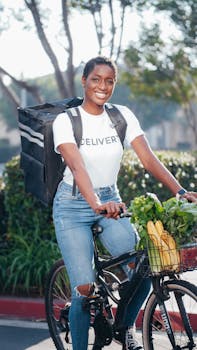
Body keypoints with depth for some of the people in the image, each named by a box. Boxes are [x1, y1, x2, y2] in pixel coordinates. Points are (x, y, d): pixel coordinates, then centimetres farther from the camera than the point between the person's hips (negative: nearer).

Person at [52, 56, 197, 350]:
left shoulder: (122, 116, 0)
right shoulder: (66, 120, -12)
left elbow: (149, 159, -8)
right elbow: (77, 166, -27)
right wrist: (96, 204, -44)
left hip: (111, 201, 3)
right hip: (73, 206, -3)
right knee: (85, 289, -11)